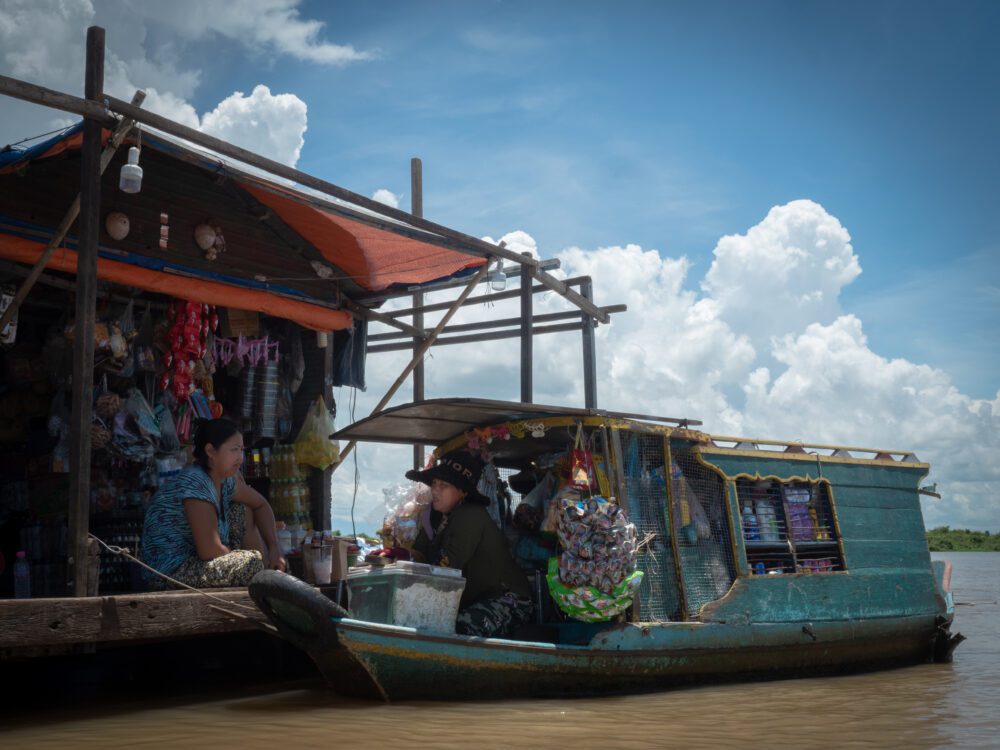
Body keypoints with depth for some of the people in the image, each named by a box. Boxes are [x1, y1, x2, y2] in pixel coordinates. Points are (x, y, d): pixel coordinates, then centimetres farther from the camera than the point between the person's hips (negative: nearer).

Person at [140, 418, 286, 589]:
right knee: (253, 562, -26)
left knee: (244, 511, 9)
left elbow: (260, 505, 20)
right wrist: (240, 563, -9)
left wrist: (274, 547, 6)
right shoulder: (195, 484, -24)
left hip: (194, 557, 10)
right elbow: (209, 551, -27)